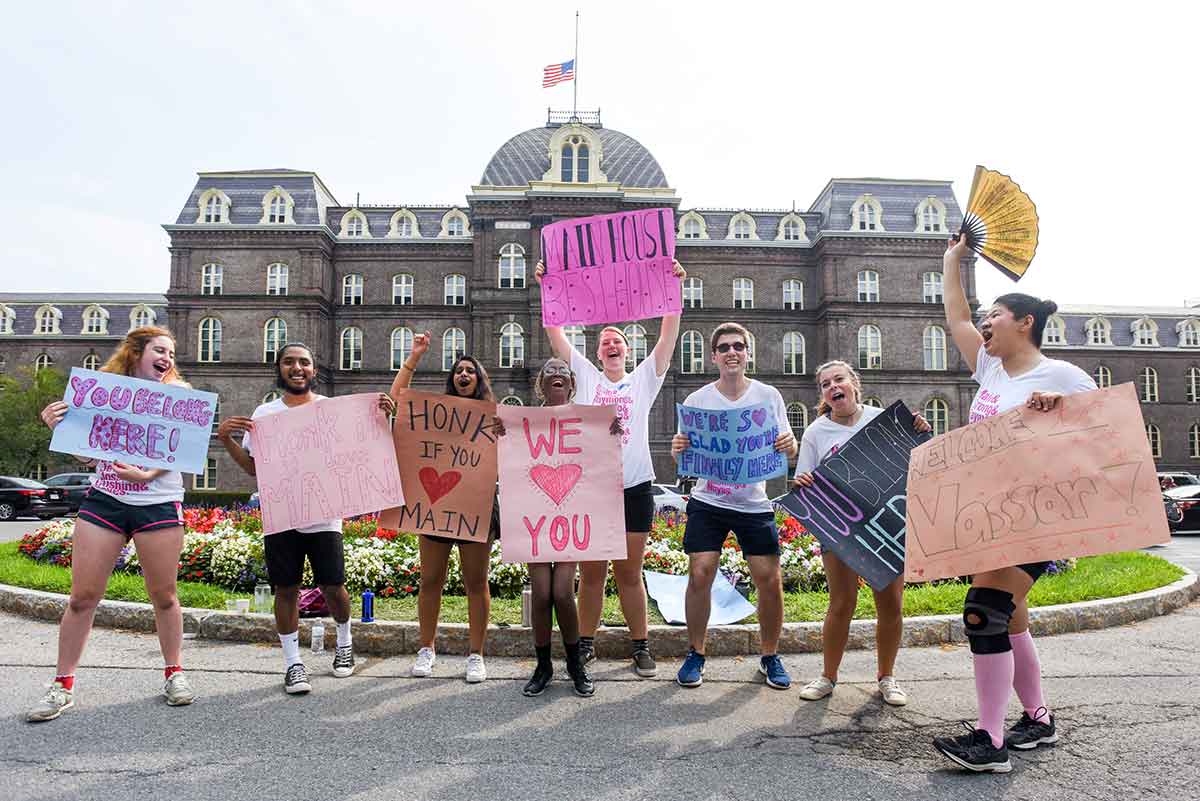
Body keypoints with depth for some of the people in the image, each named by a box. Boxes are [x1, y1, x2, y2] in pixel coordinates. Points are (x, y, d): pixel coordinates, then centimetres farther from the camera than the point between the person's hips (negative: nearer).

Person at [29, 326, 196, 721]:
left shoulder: (176, 391, 3)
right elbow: (86, 452, 13)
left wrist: (147, 475, -23)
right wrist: (59, 427, -4)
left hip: (159, 505, -2)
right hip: (102, 501, 2)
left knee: (163, 595, 5)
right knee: (82, 596, 3)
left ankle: (174, 673, 21)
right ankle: (62, 685, 17)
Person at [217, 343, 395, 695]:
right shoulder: (264, 413, 8)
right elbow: (252, 467, 9)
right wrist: (225, 438, -4)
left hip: (324, 516, -1)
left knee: (332, 587, 4)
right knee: (286, 589, 5)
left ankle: (344, 642, 31)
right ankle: (293, 662, 20)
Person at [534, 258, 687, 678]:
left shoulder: (644, 379, 10)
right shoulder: (586, 376, 10)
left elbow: (668, 336, 1)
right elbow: (555, 333, 5)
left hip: (634, 488, 0)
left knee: (629, 573, 6)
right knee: (591, 572, 7)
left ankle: (641, 646, 19)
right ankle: (586, 643, 22)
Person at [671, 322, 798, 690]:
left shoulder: (768, 395, 0)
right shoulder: (697, 400, -1)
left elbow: (788, 450, 3)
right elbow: (684, 457, 2)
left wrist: (789, 445, -20)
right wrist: (677, 449, -21)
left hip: (754, 504, 1)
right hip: (708, 502, 0)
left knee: (770, 579, 0)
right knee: (699, 574, -7)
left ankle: (770, 656, 22)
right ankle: (696, 654, 14)